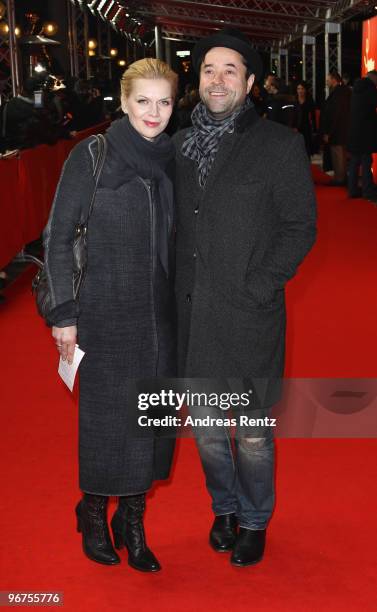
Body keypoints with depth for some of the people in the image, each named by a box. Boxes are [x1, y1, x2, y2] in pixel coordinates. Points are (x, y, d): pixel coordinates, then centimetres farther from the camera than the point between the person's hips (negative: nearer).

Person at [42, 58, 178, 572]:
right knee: (106, 418, 6)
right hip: (106, 313, -4)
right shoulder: (92, 155, -9)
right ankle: (94, 512, 30)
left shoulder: (172, 159, 5)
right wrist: (63, 312, -10)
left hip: (161, 314, 4)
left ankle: (132, 519, 28)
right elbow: (58, 235, -7)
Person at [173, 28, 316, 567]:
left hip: (248, 317, -4)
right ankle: (225, 507, 41)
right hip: (191, 315, 4)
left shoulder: (281, 145, -6)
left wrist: (256, 289, -13)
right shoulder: (180, 144, 7)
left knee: (253, 432, 8)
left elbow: (300, 227, -6)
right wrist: (177, 290, 4)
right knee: (205, 425, 17)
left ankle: (255, 522, 32)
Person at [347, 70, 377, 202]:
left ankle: (353, 189, 14)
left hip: (354, 130, 8)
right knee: (366, 160, -7)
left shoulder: (357, 87, 15)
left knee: (355, 160, 11)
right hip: (365, 131, -8)